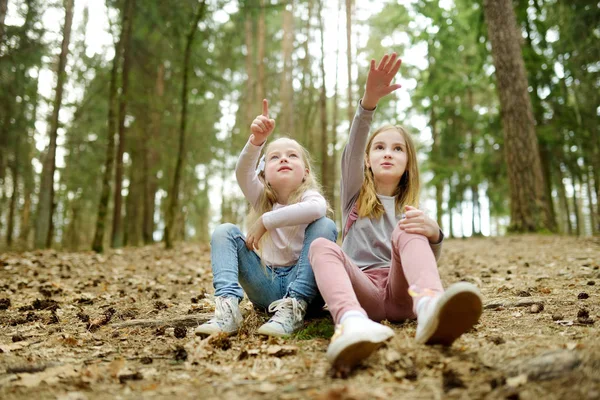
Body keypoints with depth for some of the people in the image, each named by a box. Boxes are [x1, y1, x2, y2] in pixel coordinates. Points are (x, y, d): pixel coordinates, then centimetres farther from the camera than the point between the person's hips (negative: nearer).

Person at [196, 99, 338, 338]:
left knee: (325, 225, -25)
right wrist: (257, 140, -39)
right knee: (225, 231, -11)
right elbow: (243, 172, -20)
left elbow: (317, 209, -33)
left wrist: (265, 221, -27)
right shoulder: (261, 199, 3)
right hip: (266, 288, 3)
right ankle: (227, 306, -29)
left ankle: (294, 308, -32)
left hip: (302, 284, -3)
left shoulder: (309, 195, -6)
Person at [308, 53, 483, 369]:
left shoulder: (412, 209, 20)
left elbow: (428, 260, 3)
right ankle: (352, 321, -58)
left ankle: (429, 307, -56)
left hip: (402, 293, 1)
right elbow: (351, 152, -4)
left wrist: (433, 233, -22)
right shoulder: (355, 195, 17)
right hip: (362, 291, 0)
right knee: (321, 246, -27)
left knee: (406, 233, -25)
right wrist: (368, 101, -22)